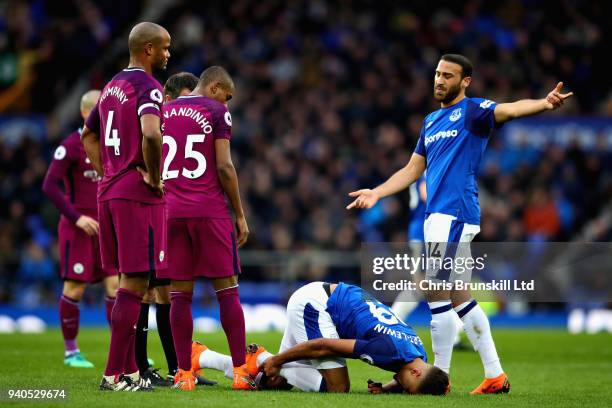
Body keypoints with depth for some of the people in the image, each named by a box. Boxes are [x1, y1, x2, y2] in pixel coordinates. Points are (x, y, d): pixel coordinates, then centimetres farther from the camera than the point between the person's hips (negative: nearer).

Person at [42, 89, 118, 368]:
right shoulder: (71, 146, -9)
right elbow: (50, 186, -12)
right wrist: (76, 217, -17)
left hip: (105, 227, 6)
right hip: (77, 227, -6)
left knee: (116, 284, -3)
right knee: (75, 287, -2)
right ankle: (70, 351, 10)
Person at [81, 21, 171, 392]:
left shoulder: (112, 87, 15)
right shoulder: (148, 86, -12)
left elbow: (89, 136, 27)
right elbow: (151, 134, -30)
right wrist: (155, 177, -17)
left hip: (110, 192, 9)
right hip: (139, 195, -9)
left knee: (129, 280, 15)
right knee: (135, 284, -5)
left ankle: (130, 370, 18)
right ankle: (115, 375, -6)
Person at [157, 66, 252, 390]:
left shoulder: (161, 113, 13)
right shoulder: (216, 112, -1)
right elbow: (223, 166, -7)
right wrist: (240, 215, -1)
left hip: (170, 211, 4)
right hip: (210, 211, -4)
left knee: (180, 294, 4)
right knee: (227, 290, 2)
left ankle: (184, 374, 1)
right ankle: (240, 370, 0)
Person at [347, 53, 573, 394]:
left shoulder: (472, 111, -5)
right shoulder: (431, 121, 20)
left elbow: (510, 110, -24)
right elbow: (412, 170, 27)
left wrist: (545, 104, -43)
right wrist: (376, 193, 23)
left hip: (455, 214, -9)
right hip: (438, 215, 9)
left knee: (436, 292, -10)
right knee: (458, 296, 11)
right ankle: (495, 376, 15)